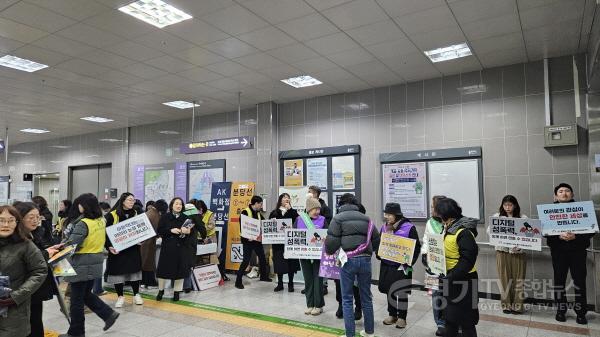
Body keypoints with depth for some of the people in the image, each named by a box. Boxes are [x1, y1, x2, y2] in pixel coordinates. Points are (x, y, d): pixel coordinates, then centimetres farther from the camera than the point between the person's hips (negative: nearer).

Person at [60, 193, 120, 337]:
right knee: (86, 294, 23)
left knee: (77, 300, 8)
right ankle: (109, 314, 18)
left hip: (82, 266, -8)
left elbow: (71, 245, -21)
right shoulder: (102, 221, 4)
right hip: (95, 264, 8)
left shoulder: (83, 224, -20)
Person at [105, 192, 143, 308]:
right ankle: (120, 296, 18)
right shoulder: (112, 215, -6)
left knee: (134, 270, 6)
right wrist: (109, 246, -17)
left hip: (133, 249, 3)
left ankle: (136, 295, 19)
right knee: (118, 271, 3)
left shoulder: (135, 214, 8)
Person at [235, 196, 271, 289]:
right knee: (246, 260, -7)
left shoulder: (258, 213, 10)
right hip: (248, 240, -8)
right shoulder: (245, 212, -13)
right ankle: (238, 281, 3)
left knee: (262, 257, 16)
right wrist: (247, 237, -25)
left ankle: (263, 276, 36)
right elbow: (242, 227, -18)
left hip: (257, 239, 8)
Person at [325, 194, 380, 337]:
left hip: (348, 260, -4)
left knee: (347, 299, 6)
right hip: (365, 259, 4)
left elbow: (332, 240, -8)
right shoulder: (365, 218, 14)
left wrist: (329, 251, 11)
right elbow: (376, 239, 14)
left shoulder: (338, 218, 1)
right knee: (366, 297, 16)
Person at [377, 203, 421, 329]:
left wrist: (409, 263, -14)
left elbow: (416, 247, -9)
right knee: (389, 290, 14)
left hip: (401, 266, -5)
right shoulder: (384, 227, 4)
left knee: (401, 292, 6)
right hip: (386, 265, 5)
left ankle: (402, 317, 22)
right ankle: (392, 314, 30)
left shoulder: (409, 227, -13)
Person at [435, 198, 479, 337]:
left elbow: (468, 260, -26)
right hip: (450, 279, 9)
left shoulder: (464, 232, -22)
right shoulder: (450, 228, 7)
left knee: (465, 320, 5)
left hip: (462, 280, -9)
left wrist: (450, 277, -26)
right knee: (449, 316, 19)